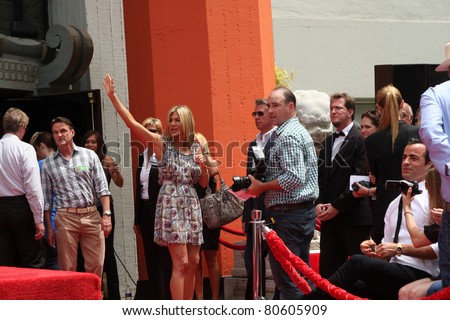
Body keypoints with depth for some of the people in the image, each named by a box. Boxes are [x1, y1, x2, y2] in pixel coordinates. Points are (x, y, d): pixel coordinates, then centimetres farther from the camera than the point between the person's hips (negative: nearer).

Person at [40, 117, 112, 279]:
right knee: (68, 268, 1)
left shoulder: (89, 155, 6)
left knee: (95, 266, 0)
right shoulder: (48, 163, 8)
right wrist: (49, 227, 5)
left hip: (91, 216, 0)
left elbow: (102, 188, 4)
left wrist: (106, 214, -6)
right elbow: (46, 199, 10)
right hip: (65, 217, 0)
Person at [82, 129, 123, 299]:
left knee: (107, 250, -5)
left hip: (103, 209, -3)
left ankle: (113, 294, 0)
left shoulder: (106, 160, -1)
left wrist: (115, 169, -28)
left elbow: (120, 183, -10)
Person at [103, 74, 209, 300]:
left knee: (193, 262, 5)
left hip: (191, 207, 5)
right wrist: (112, 96, -13)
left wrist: (203, 167, -4)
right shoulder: (162, 144, -1)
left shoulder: (195, 148, 11)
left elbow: (204, 183, 17)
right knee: (181, 262, -12)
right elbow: (131, 122, -9)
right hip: (171, 206, -5)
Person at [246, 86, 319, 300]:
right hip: (306, 210, 11)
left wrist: (262, 186, -13)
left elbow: (295, 177, -23)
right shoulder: (300, 131, 19)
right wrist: (263, 186, 15)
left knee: (286, 277, -9)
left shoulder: (288, 136, -14)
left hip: (288, 215, -11)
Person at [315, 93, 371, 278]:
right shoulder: (328, 142, 18)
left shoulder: (359, 140, -7)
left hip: (353, 216, -7)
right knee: (327, 268, 7)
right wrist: (319, 203, -1)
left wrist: (337, 206, -14)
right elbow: (321, 176, 15)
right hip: (329, 216, 7)